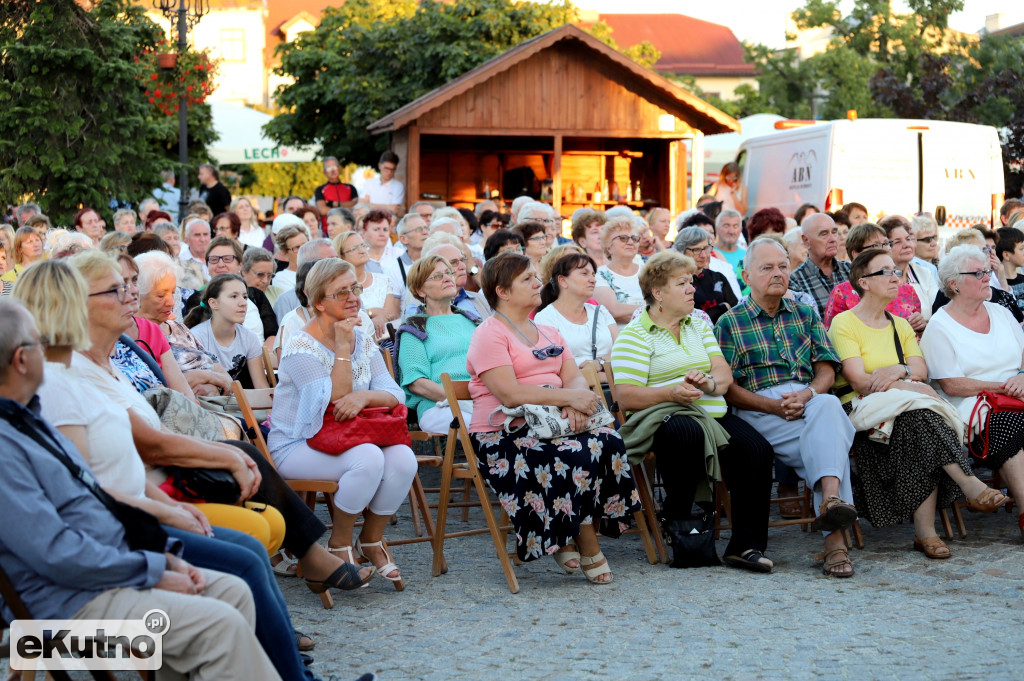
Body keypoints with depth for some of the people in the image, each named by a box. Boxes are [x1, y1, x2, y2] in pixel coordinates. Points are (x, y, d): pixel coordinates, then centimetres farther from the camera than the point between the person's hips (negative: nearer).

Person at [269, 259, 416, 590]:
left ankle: (371, 540, -1)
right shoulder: (302, 347, -13)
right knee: (369, 458, -33)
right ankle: (338, 544, -11)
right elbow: (335, 402, -21)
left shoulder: (363, 339, 8)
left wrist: (364, 396, -24)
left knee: (403, 458, -23)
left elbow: (395, 395, -2)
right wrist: (342, 348, -20)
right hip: (297, 447, -6)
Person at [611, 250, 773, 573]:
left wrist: (709, 382, -13)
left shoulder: (699, 325, 22)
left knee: (757, 449, -22)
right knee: (688, 434, -39)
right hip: (662, 415, -5)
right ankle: (677, 523, -18)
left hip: (713, 413, 6)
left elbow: (725, 373, 11)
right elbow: (625, 397, -9)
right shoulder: (634, 336, 1)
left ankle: (746, 545, -19)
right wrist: (672, 392, -23)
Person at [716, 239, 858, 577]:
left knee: (828, 405, -37)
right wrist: (775, 406, -12)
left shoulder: (806, 314, 23)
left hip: (811, 401, 3)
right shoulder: (730, 324, 11)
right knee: (827, 441, -34)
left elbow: (827, 371, 14)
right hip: (759, 409, -3)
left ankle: (831, 498, -53)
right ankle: (834, 535, -44)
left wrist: (807, 395, -10)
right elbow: (727, 389, 2)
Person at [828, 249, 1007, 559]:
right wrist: (911, 386, -18)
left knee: (918, 419, -31)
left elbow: (921, 370, 9)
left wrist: (898, 371, -14)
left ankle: (925, 531, -35)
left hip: (905, 410, 5)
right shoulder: (844, 324, 1)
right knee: (919, 410, -34)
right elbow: (858, 380, -11)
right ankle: (969, 484, -38)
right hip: (861, 410, -5)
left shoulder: (900, 325, 22)